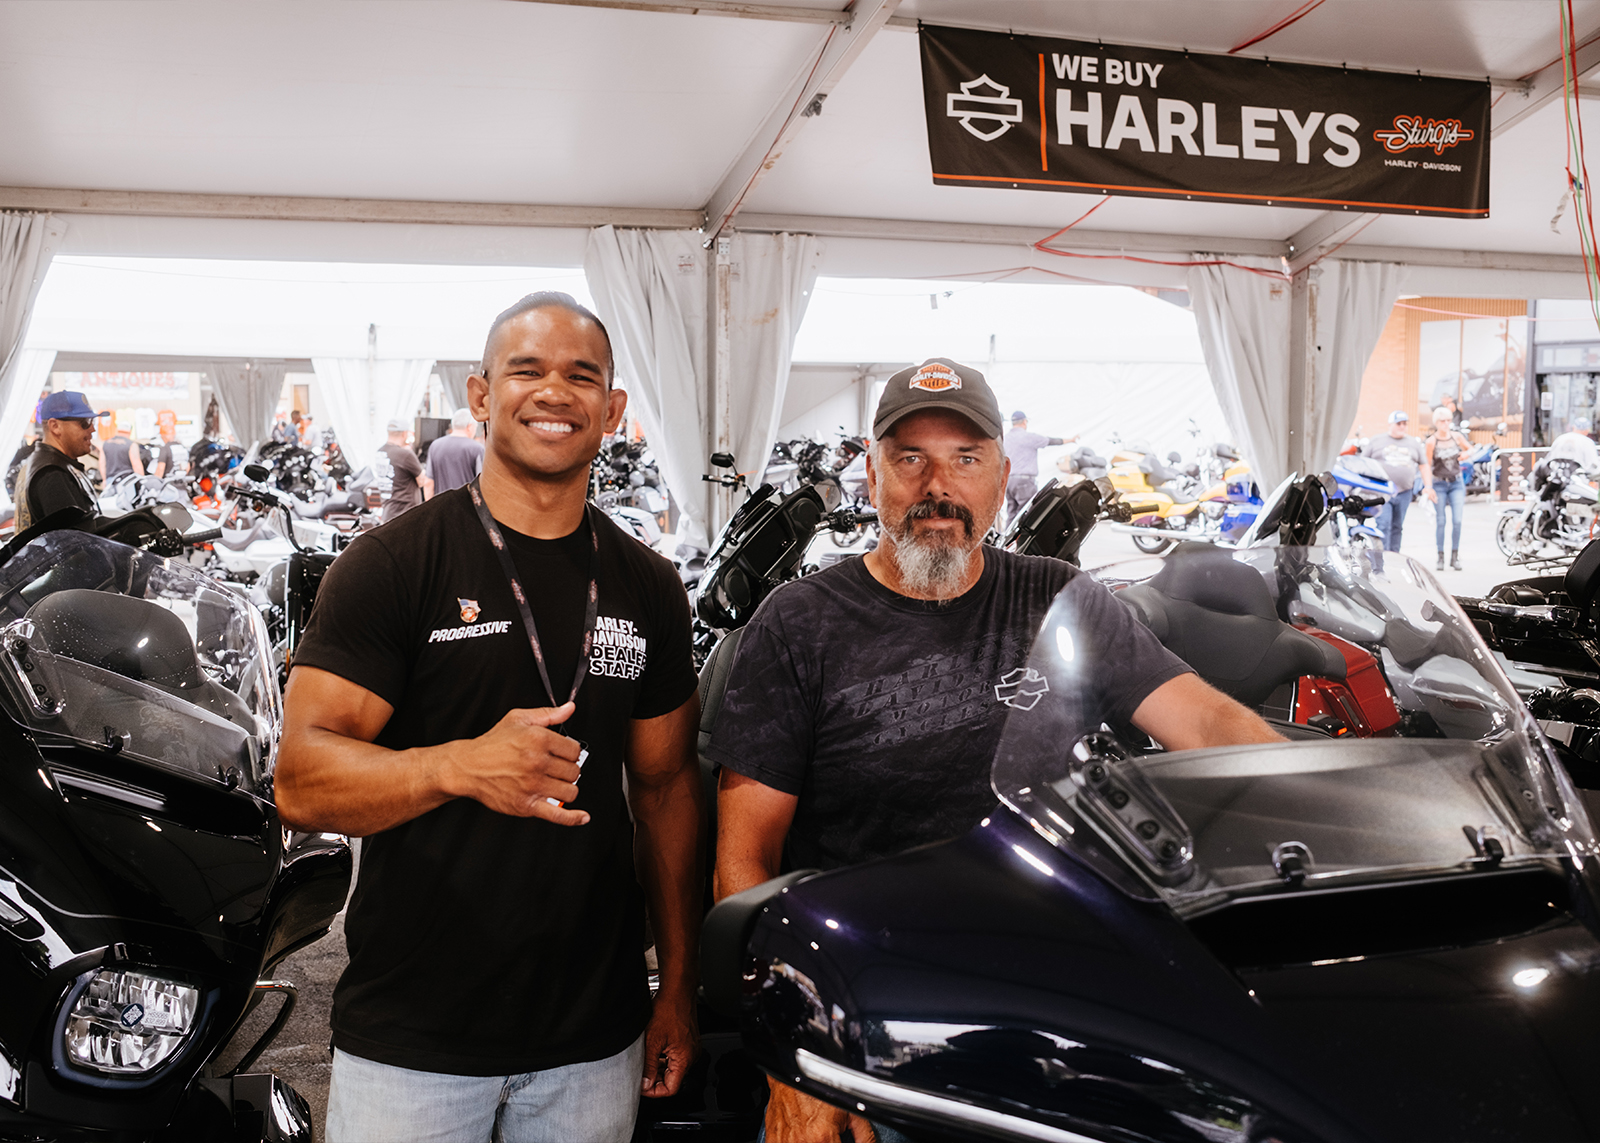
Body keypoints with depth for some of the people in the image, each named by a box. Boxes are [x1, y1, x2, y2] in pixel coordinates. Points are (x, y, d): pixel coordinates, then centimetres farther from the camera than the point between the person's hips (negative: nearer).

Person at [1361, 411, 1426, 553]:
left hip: (1404, 493, 3)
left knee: (1397, 527, 7)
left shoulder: (1414, 443, 15)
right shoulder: (1376, 441, 6)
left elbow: (1423, 465, 17)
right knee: (1383, 525, -15)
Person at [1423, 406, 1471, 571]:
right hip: (1439, 484, -2)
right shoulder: (1431, 442, -8)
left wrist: (1465, 454, -6)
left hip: (1456, 484, 2)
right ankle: (1440, 557, 7)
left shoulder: (1457, 437, 1)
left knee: (1457, 520, -7)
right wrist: (1429, 487, -18)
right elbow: (1426, 466, -10)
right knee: (1440, 522, -1)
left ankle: (1455, 557, 2)